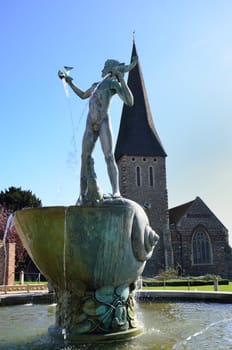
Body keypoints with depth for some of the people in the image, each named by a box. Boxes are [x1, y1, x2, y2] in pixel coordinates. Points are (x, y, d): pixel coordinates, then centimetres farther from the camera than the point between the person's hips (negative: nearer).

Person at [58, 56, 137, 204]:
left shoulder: (114, 83, 8)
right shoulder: (96, 84, 29)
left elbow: (130, 102, -7)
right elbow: (83, 95, 47)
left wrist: (122, 79, -11)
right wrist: (69, 82, 45)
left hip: (104, 122, -6)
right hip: (90, 125, 6)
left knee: (109, 156, -21)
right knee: (85, 158, -1)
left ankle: (116, 191, -31)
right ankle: (83, 194, 2)